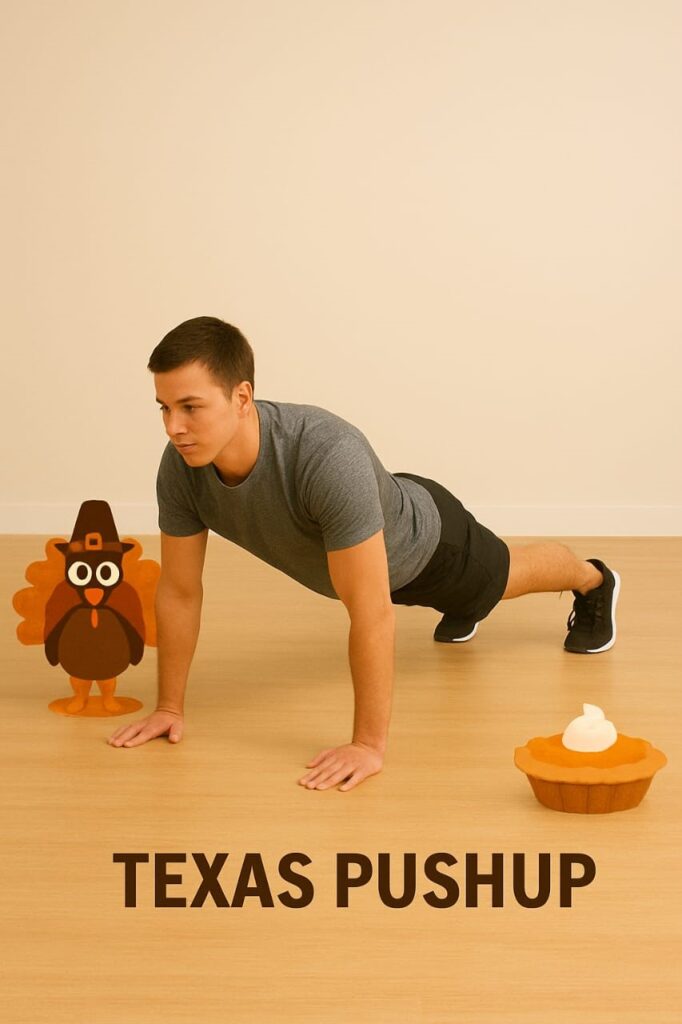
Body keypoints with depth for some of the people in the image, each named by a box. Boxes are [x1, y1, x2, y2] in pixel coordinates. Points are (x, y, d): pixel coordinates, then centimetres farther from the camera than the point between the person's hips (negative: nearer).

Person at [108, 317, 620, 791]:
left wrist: (369, 745, -45)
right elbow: (179, 590, -19)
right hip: (352, 554, 4)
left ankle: (593, 581, 61)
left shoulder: (329, 457, -52)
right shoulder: (182, 466, -34)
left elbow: (371, 613, -48)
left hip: (421, 540, -4)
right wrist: (170, 706, -16)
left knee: (504, 577, 29)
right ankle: (461, 607, 73)